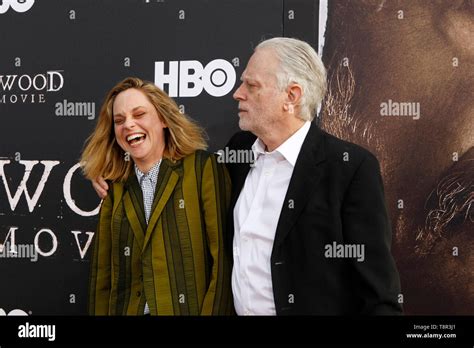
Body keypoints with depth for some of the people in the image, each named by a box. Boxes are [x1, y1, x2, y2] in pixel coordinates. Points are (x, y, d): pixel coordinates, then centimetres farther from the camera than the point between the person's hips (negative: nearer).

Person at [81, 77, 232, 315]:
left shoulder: (203, 168, -8)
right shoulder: (115, 189, 7)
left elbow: (223, 257, -13)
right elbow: (102, 273, 9)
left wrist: (212, 312, -18)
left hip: (189, 308, -4)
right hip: (126, 309, 4)